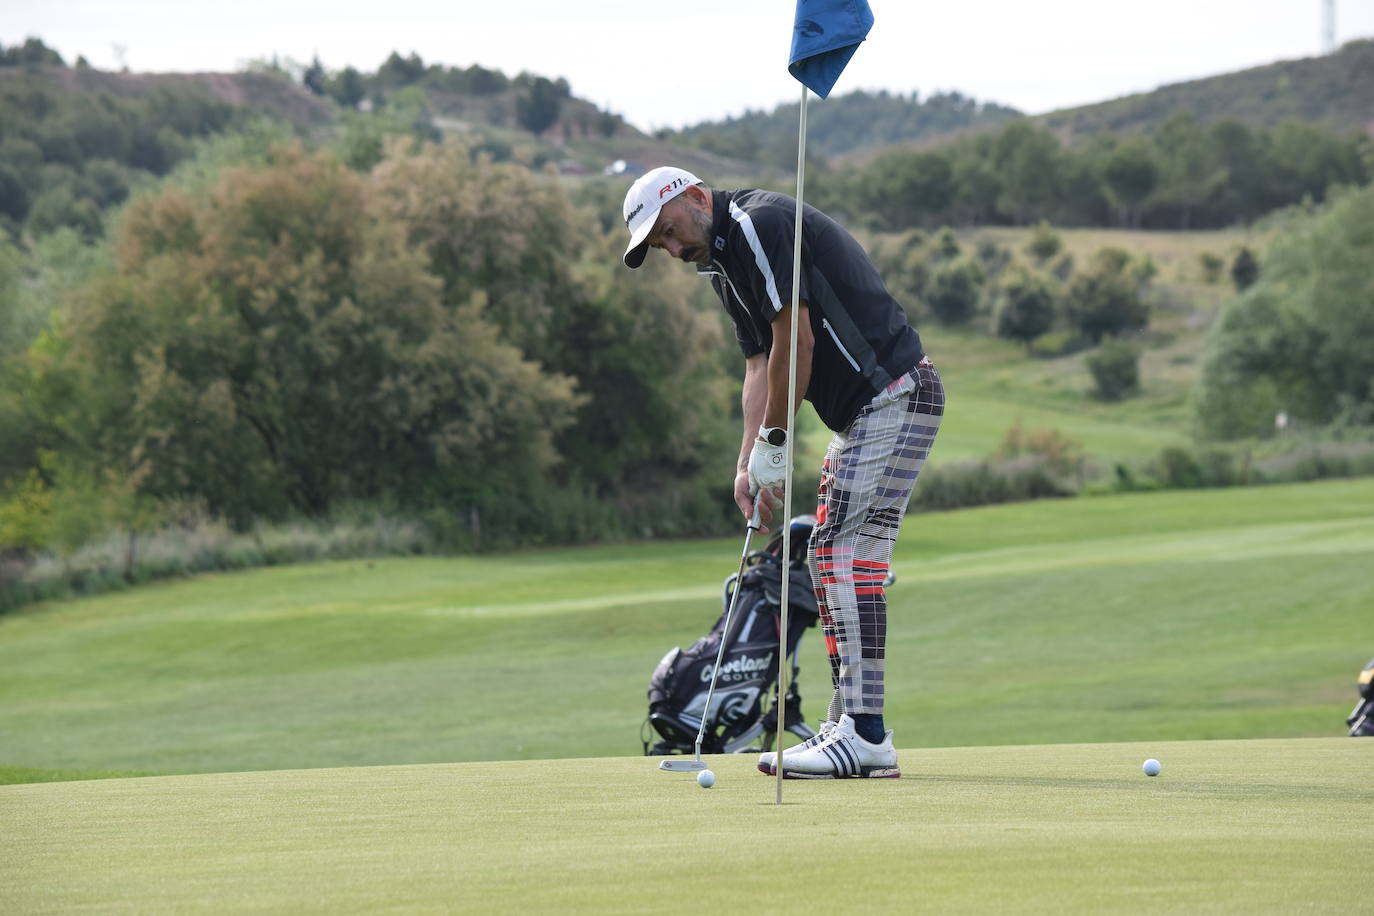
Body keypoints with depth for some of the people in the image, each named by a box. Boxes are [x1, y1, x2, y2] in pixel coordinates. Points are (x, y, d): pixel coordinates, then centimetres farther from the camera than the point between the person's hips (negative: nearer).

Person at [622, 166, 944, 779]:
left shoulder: (760, 224, -13)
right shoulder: (724, 262, 18)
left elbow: (797, 342, -16)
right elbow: (761, 365, 14)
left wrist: (774, 442, -7)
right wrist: (748, 465, 2)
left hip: (894, 397, -11)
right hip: (861, 413, 11)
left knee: (849, 555, -14)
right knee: (830, 559, 10)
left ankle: (867, 735, -18)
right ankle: (847, 725, 11)